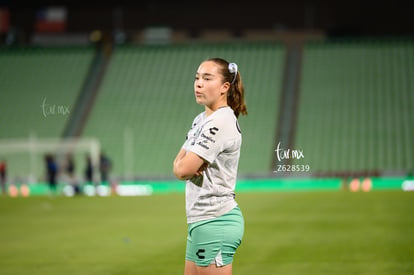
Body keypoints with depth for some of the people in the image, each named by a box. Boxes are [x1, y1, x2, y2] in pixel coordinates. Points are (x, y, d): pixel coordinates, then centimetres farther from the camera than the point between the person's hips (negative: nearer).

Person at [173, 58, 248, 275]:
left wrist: (184, 165, 3)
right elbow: (178, 165, 13)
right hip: (199, 221, 10)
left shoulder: (221, 122, -17)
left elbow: (183, 170, -20)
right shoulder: (201, 120, 14)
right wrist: (188, 166, -9)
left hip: (215, 222, -10)